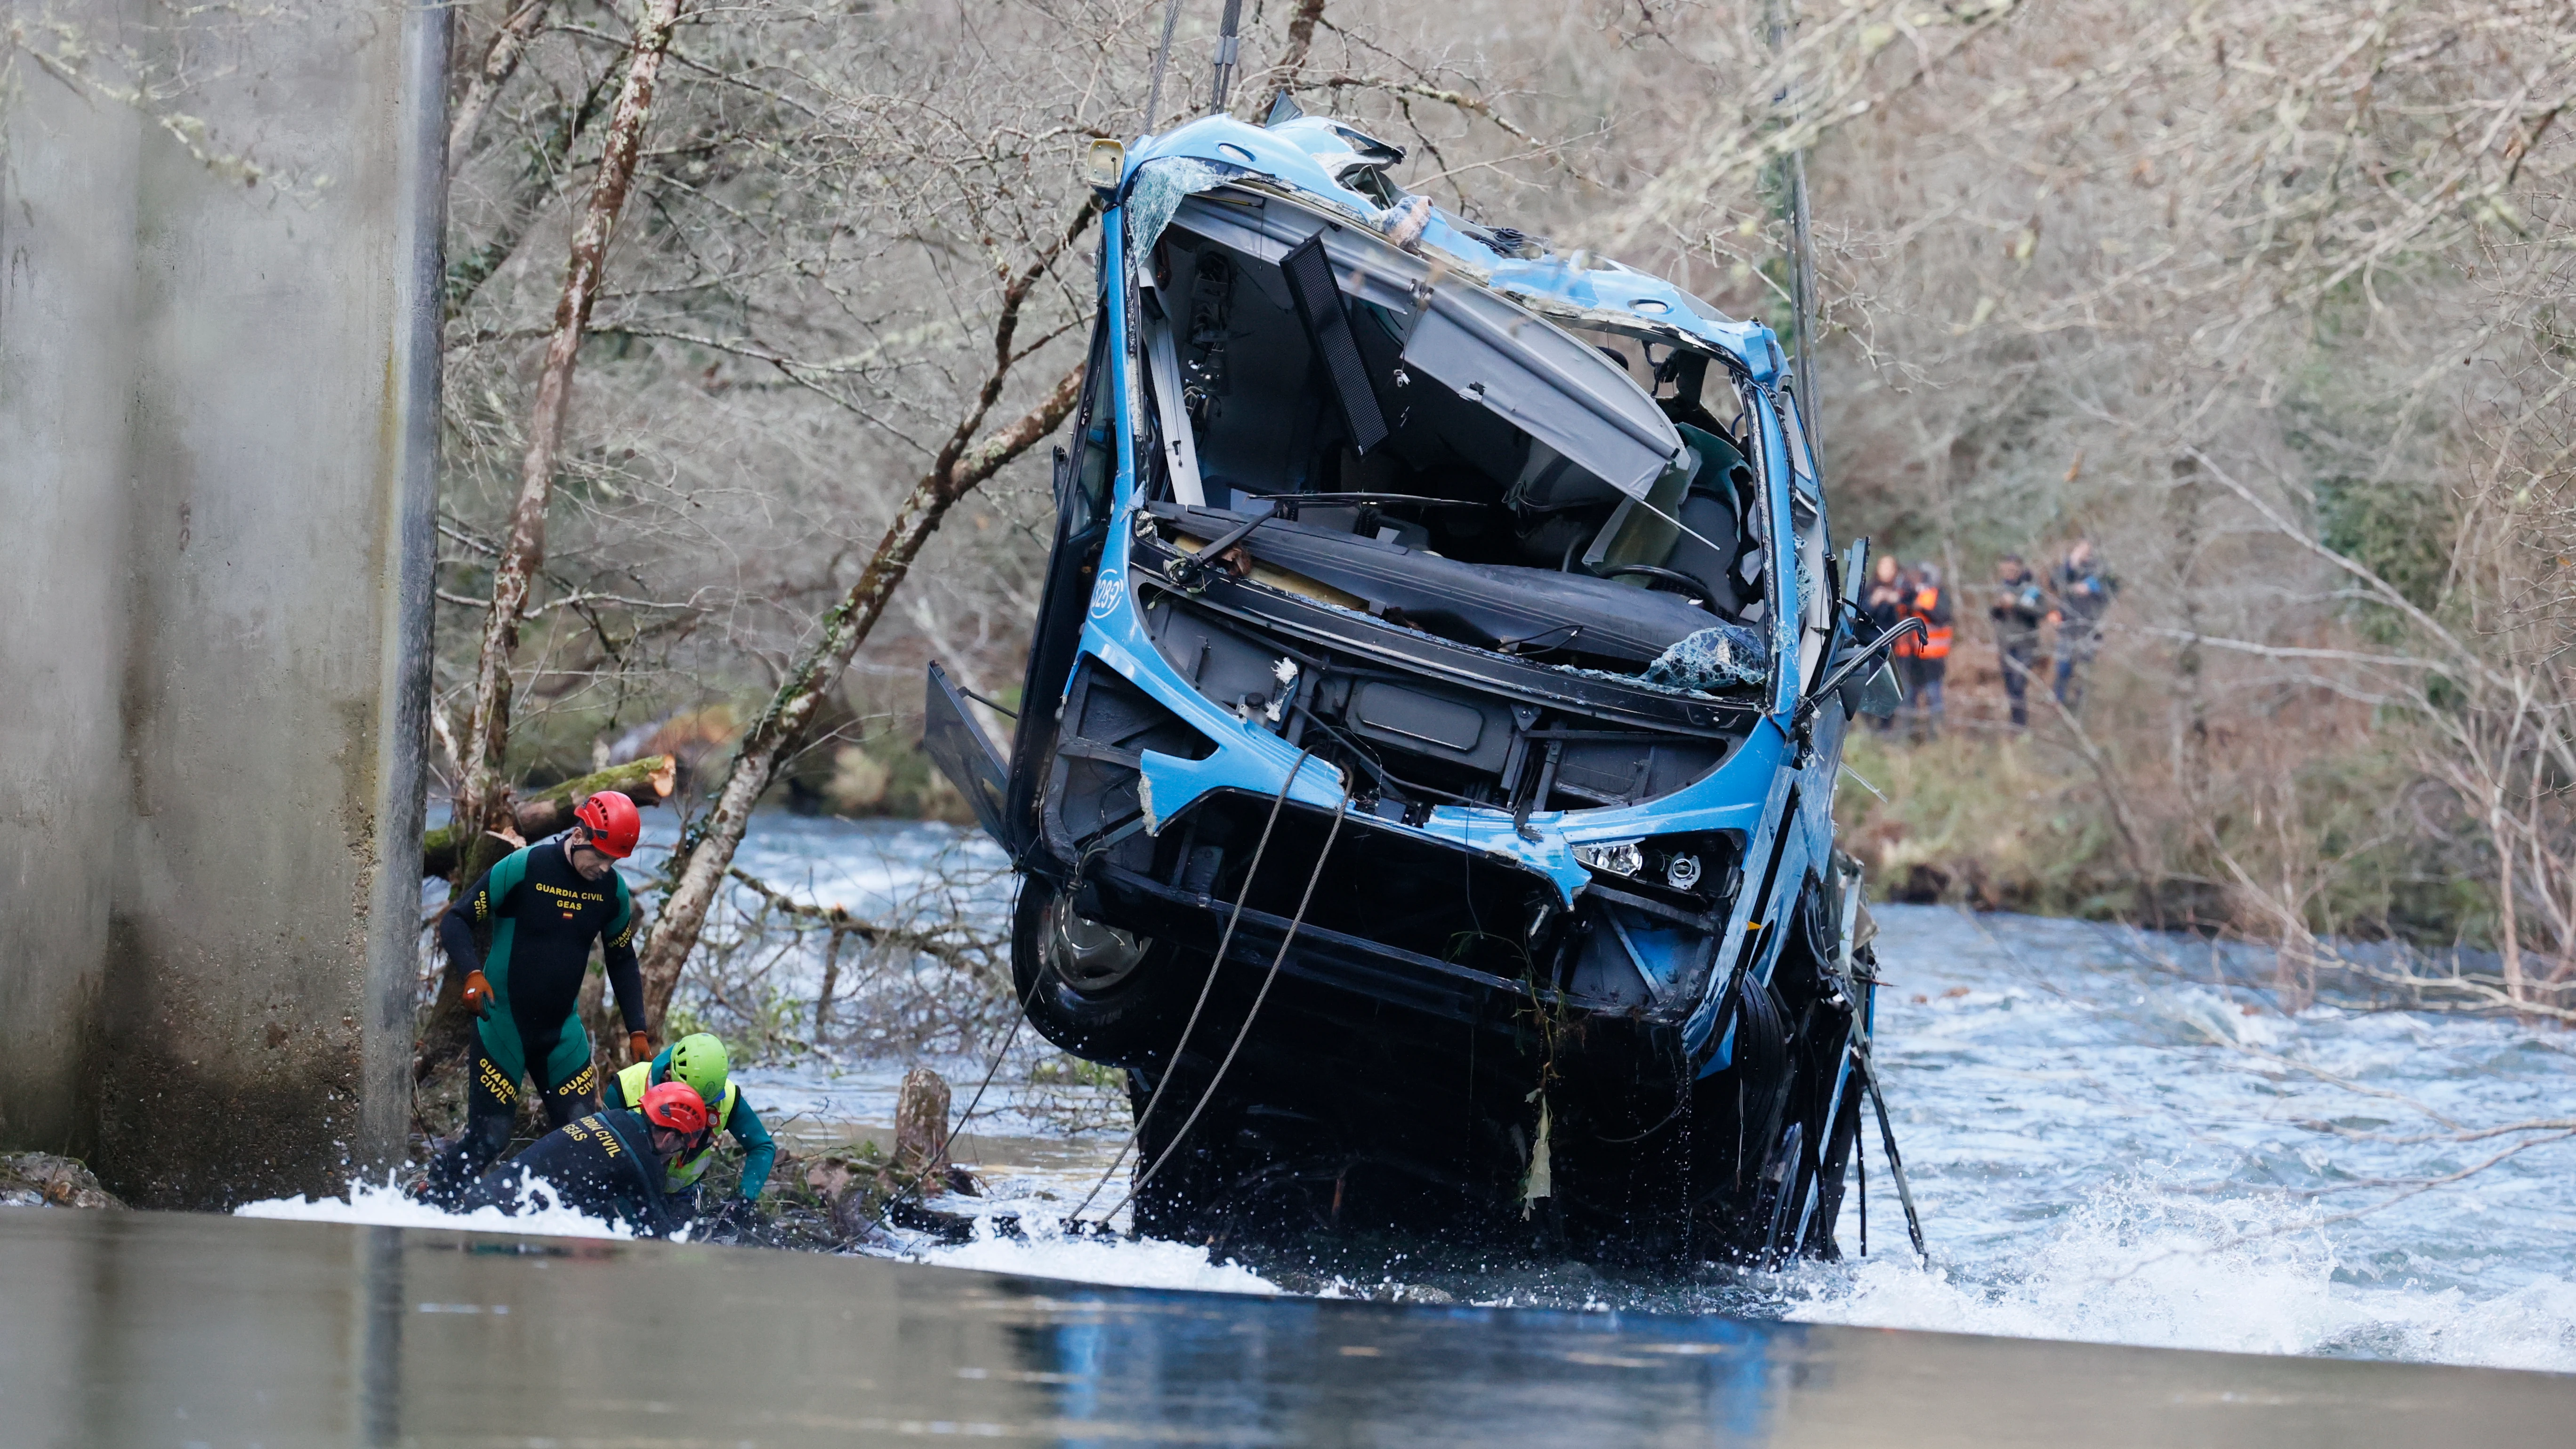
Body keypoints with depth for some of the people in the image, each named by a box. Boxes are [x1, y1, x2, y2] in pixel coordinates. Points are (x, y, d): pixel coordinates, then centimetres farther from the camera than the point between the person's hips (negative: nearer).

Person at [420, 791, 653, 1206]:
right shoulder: (523, 868, -16)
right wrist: (473, 974, -29)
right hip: (503, 1026, -5)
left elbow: (622, 961, 15)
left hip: (562, 1031, 5)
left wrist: (636, 1031, 10)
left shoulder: (612, 890, 0)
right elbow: (455, 921, -11)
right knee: (488, 1137, -7)